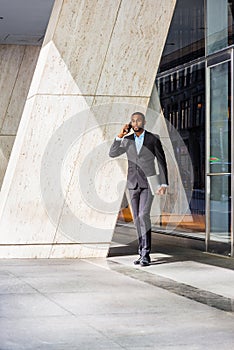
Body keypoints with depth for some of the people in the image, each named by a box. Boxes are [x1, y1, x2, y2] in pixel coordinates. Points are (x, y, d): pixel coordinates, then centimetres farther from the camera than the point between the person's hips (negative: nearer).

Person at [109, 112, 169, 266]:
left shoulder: (154, 139, -4)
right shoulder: (128, 140, 6)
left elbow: (162, 162, -3)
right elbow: (112, 154, -2)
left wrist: (164, 184, -9)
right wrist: (120, 136, -10)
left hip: (148, 183, -4)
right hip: (133, 184, 4)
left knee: (144, 215, -19)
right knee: (138, 218, 6)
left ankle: (145, 254, -15)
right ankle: (143, 252, 16)